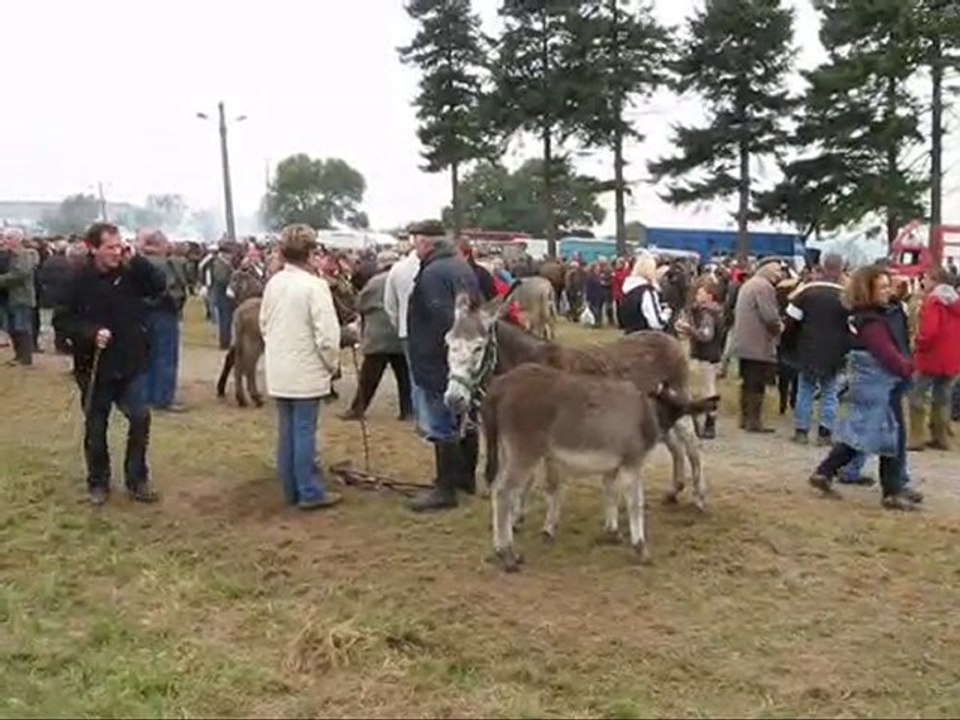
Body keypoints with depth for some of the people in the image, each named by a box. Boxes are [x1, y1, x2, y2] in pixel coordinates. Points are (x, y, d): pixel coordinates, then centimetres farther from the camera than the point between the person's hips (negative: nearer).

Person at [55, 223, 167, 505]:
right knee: (96, 427, 10)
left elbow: (160, 287, -13)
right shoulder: (80, 278, -11)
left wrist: (137, 260, -19)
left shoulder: (131, 272, -3)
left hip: (130, 363, 2)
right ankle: (98, 483, 26)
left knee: (140, 418, -1)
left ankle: (137, 480, 14)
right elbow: (62, 320, -7)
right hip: (95, 365, -2)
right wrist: (90, 333, -23)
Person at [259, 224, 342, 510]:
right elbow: (327, 333, -18)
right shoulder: (314, 285, -16)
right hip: (306, 371, -7)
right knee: (305, 432, -1)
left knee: (286, 431, 12)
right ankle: (310, 492, 6)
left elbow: (264, 324, 12)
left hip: (279, 371, 7)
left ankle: (291, 489, 21)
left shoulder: (273, 283, 4)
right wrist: (332, 364, -2)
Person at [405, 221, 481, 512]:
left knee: (441, 426, -4)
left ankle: (446, 488, 0)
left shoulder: (433, 273, -19)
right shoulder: (464, 267, 12)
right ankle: (467, 476, 29)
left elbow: (441, 320, -26)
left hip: (439, 362, -10)